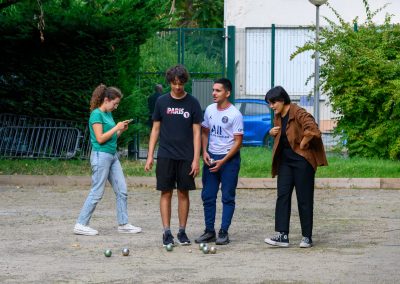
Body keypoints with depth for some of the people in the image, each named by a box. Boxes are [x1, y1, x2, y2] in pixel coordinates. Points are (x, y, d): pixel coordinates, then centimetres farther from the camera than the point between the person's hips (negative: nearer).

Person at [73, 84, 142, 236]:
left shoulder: (108, 114, 14)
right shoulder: (96, 114, -12)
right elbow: (100, 138, -17)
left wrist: (121, 130, 4)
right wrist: (116, 128, -12)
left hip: (112, 155, 9)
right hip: (101, 155, -9)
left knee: (122, 191, 7)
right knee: (97, 193, -6)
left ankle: (123, 224, 13)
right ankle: (80, 225, 0)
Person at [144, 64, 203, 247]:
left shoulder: (192, 103, 1)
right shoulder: (162, 102, 4)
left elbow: (196, 132, 1)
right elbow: (155, 129, 8)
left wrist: (196, 159, -5)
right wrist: (150, 155, 2)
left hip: (186, 156, 0)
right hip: (165, 155, 0)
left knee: (183, 193, 4)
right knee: (166, 193, -1)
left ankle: (182, 232, 12)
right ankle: (167, 233, 2)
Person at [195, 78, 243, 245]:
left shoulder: (235, 114, -11)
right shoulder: (209, 110, 6)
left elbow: (238, 142, -11)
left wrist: (223, 161, -15)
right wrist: (204, 152, 0)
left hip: (229, 159, -6)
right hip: (211, 157, 6)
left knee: (228, 197, 0)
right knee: (207, 196, 6)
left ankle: (224, 232, 3)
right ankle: (209, 231, 13)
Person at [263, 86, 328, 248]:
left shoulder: (298, 113, -15)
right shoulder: (278, 117, 11)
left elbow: (311, 129, -30)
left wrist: (302, 145, -18)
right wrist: (272, 133, 7)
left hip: (302, 160, -8)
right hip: (285, 160, 8)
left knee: (304, 198, 0)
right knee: (282, 196, -1)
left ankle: (307, 237, 7)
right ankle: (282, 235, -3)